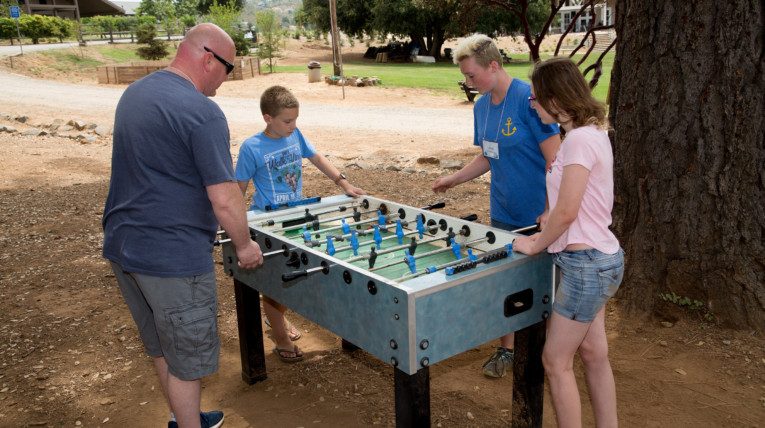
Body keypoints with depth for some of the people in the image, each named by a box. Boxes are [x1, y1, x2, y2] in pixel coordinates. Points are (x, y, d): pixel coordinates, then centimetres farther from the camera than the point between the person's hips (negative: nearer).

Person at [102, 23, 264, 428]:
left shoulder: (135, 92, 9)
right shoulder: (203, 112, -20)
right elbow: (225, 200, -22)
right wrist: (245, 246, -6)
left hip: (123, 245, 9)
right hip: (173, 257, -9)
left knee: (162, 346, 24)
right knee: (186, 358, 8)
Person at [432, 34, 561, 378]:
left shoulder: (529, 99, -17)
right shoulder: (481, 107, 7)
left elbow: (555, 158, -17)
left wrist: (551, 211, -19)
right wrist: (454, 179, 6)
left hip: (537, 216, -7)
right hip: (502, 214, 7)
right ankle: (507, 349, 30)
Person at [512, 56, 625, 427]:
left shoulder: (580, 139, -20)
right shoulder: (592, 132, 10)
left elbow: (566, 211, -21)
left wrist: (536, 245, -6)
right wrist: (548, 237, 10)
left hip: (587, 264, -10)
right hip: (601, 258, 10)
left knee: (556, 360, 4)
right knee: (593, 353, 19)